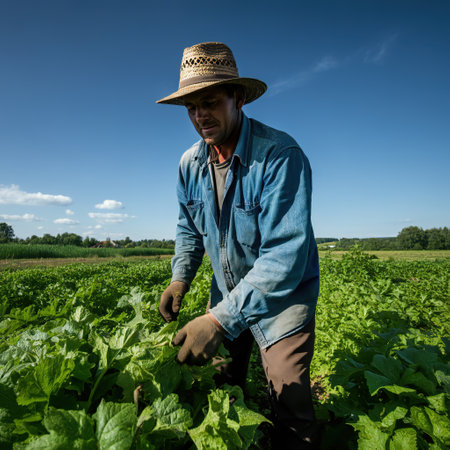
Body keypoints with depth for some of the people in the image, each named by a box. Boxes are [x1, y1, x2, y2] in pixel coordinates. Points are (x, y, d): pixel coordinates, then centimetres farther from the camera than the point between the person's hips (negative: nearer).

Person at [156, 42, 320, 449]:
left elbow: (285, 254, -34)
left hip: (283, 296, -5)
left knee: (291, 409, 1)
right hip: (226, 292, 6)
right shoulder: (190, 164, -5)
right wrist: (180, 277, -7)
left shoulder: (281, 155, -27)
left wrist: (220, 320, -37)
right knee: (222, 387, 21)